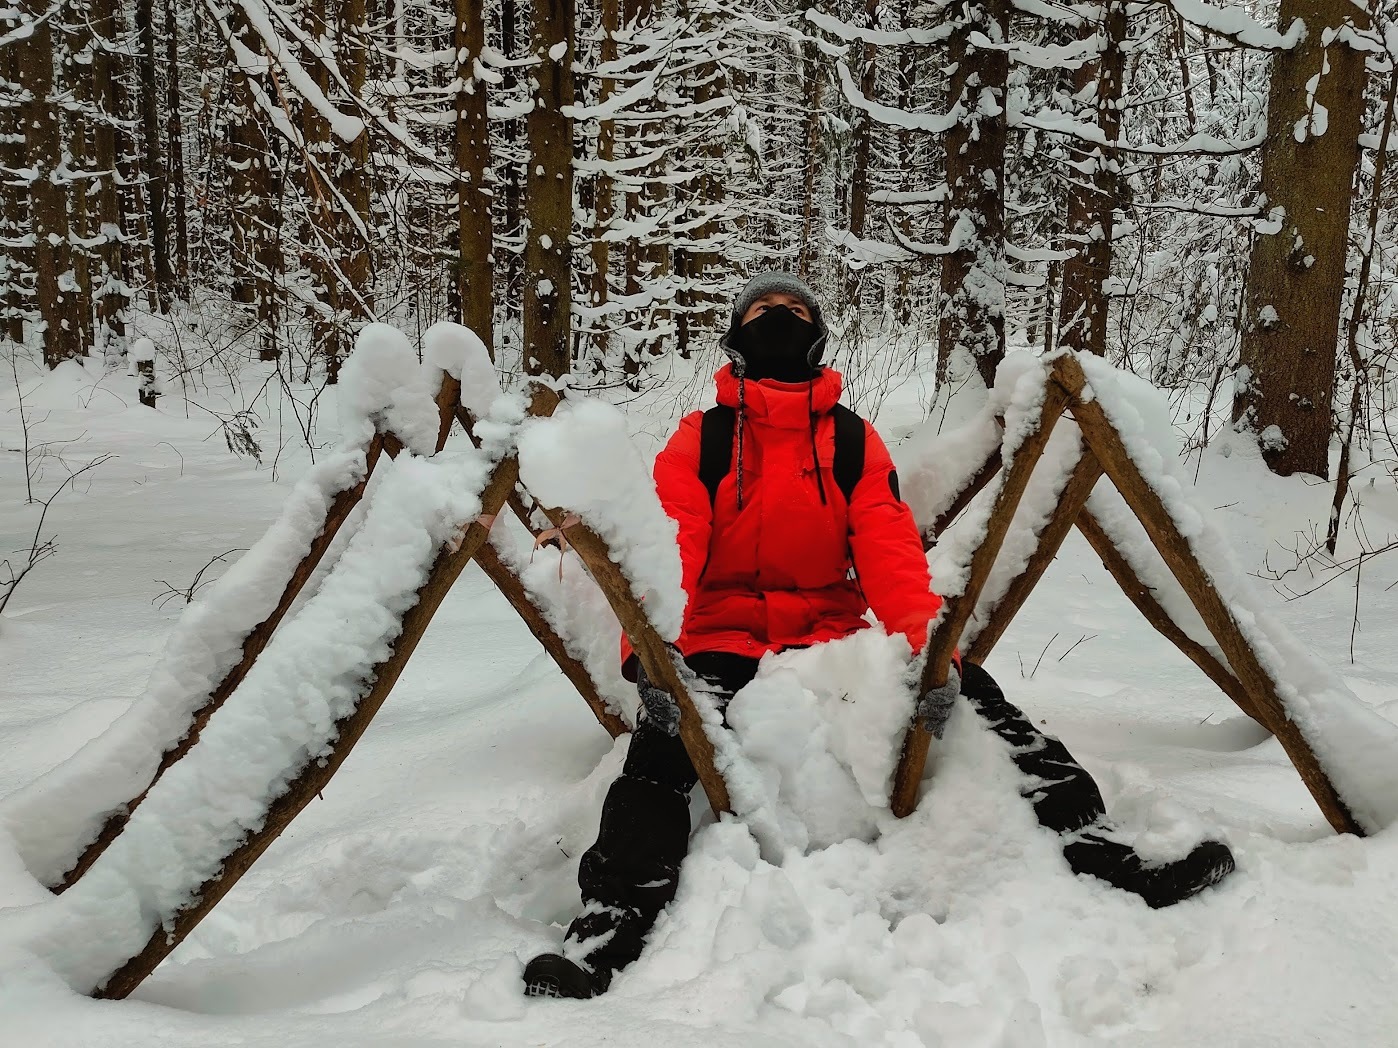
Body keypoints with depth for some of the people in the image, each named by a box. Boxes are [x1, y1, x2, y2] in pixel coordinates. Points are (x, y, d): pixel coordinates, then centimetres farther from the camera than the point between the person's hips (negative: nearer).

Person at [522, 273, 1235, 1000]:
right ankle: (613, 923, -35)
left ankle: (1091, 845, -19)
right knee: (663, 738, -32)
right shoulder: (700, 439, 5)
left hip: (832, 638, 2)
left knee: (967, 686, -19)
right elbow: (669, 551, -10)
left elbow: (892, 554, -3)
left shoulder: (854, 441, 10)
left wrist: (928, 649, -22)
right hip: (724, 643, -2)